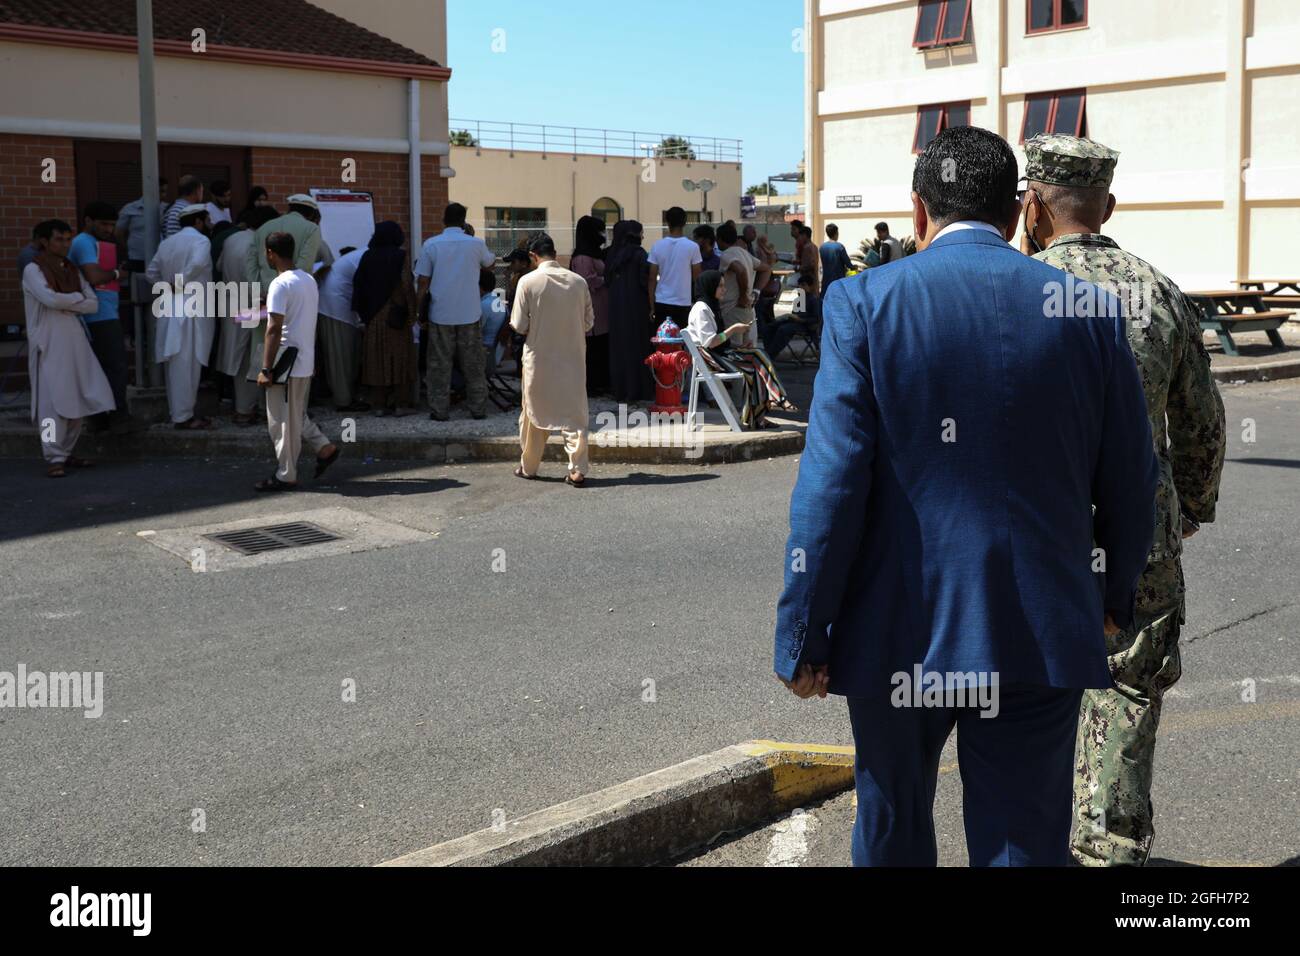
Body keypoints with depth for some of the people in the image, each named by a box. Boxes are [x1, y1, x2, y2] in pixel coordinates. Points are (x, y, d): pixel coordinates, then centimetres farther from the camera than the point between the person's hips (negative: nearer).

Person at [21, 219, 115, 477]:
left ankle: (67, 452, 15)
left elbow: (93, 305, 8)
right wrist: (77, 297, -1)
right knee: (53, 401, -8)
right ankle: (54, 458, -5)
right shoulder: (33, 269, -1)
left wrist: (65, 304, -7)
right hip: (49, 342, -6)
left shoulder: (73, 270, 17)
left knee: (78, 399, 5)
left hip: (75, 339, 6)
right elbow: (50, 299, -17)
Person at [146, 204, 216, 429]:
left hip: (169, 311, 8)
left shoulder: (167, 243, 14)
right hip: (191, 311, -8)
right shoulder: (200, 240, -8)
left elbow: (152, 272, 18)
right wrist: (181, 282, -16)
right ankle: (184, 417, -1)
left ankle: (178, 411, 23)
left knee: (176, 364, 14)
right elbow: (198, 262, -28)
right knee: (187, 365, -4)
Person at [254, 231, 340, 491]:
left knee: (282, 421, 0)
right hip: (306, 361, 9)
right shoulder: (309, 280, 10)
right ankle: (324, 447, 17)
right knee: (297, 415, 22)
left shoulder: (280, 284, -17)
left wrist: (266, 369, -19)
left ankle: (286, 476, 5)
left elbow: (274, 329, -21)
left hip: (286, 364, -9)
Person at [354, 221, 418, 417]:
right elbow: (406, 285, -13)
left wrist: (363, 312, 10)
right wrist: (412, 312, -7)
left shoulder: (367, 256, 4)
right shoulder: (399, 256, -8)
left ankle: (379, 404, 7)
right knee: (399, 357, 3)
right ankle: (401, 403, 3)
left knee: (377, 359, 7)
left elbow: (358, 283, 4)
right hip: (396, 314, -4)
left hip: (373, 316, 4)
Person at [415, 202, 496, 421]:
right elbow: (491, 262, 20)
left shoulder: (431, 244, -3)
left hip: (440, 314, -1)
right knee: (473, 364, 9)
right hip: (469, 314, 1)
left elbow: (423, 282, -3)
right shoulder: (476, 244, -2)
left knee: (440, 364, 6)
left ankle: (439, 410, 5)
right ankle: (478, 408, 13)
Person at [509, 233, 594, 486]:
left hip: (539, 358, -2)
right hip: (573, 358, 2)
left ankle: (528, 467, 24)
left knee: (535, 413, 13)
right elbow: (589, 322, 4)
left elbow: (520, 325, -9)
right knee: (574, 414, 6)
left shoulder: (528, 281, -11)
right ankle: (577, 470, -1)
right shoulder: (578, 281, -2)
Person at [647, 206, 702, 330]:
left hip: (661, 302, 2)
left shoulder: (657, 246, -1)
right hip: (683, 303, -2)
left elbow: (652, 278, 1)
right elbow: (696, 277, -2)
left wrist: (652, 306, 7)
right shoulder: (692, 247, -6)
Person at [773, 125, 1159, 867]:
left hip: (902, 631, -1)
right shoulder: (1089, 309, 1)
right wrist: (1117, 592, 24)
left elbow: (832, 483, -12)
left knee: (894, 831, 21)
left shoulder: (865, 304, -6)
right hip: (1040, 633, 2)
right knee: (1025, 842, 8)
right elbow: (1131, 480, 7)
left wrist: (803, 636, -5)